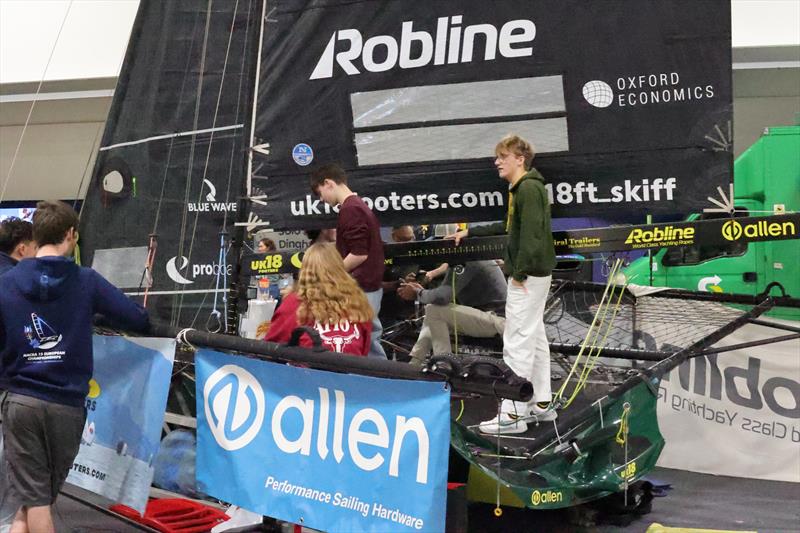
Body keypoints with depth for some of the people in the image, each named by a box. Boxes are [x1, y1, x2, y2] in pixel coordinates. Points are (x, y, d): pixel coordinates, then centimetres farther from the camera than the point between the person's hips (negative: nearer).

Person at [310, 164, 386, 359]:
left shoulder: (349, 209, -15)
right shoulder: (360, 205, 16)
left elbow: (359, 254, -21)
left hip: (360, 288, -10)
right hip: (371, 285, 10)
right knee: (370, 341, 13)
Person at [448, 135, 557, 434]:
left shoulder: (529, 188, -16)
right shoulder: (520, 189, 16)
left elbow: (531, 233, -23)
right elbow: (510, 227, 27)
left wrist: (519, 273, -20)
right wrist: (470, 233, 30)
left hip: (529, 275, -11)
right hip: (532, 274, 11)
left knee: (518, 342, -8)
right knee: (534, 338, 14)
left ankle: (513, 414, -4)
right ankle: (541, 403, 23)